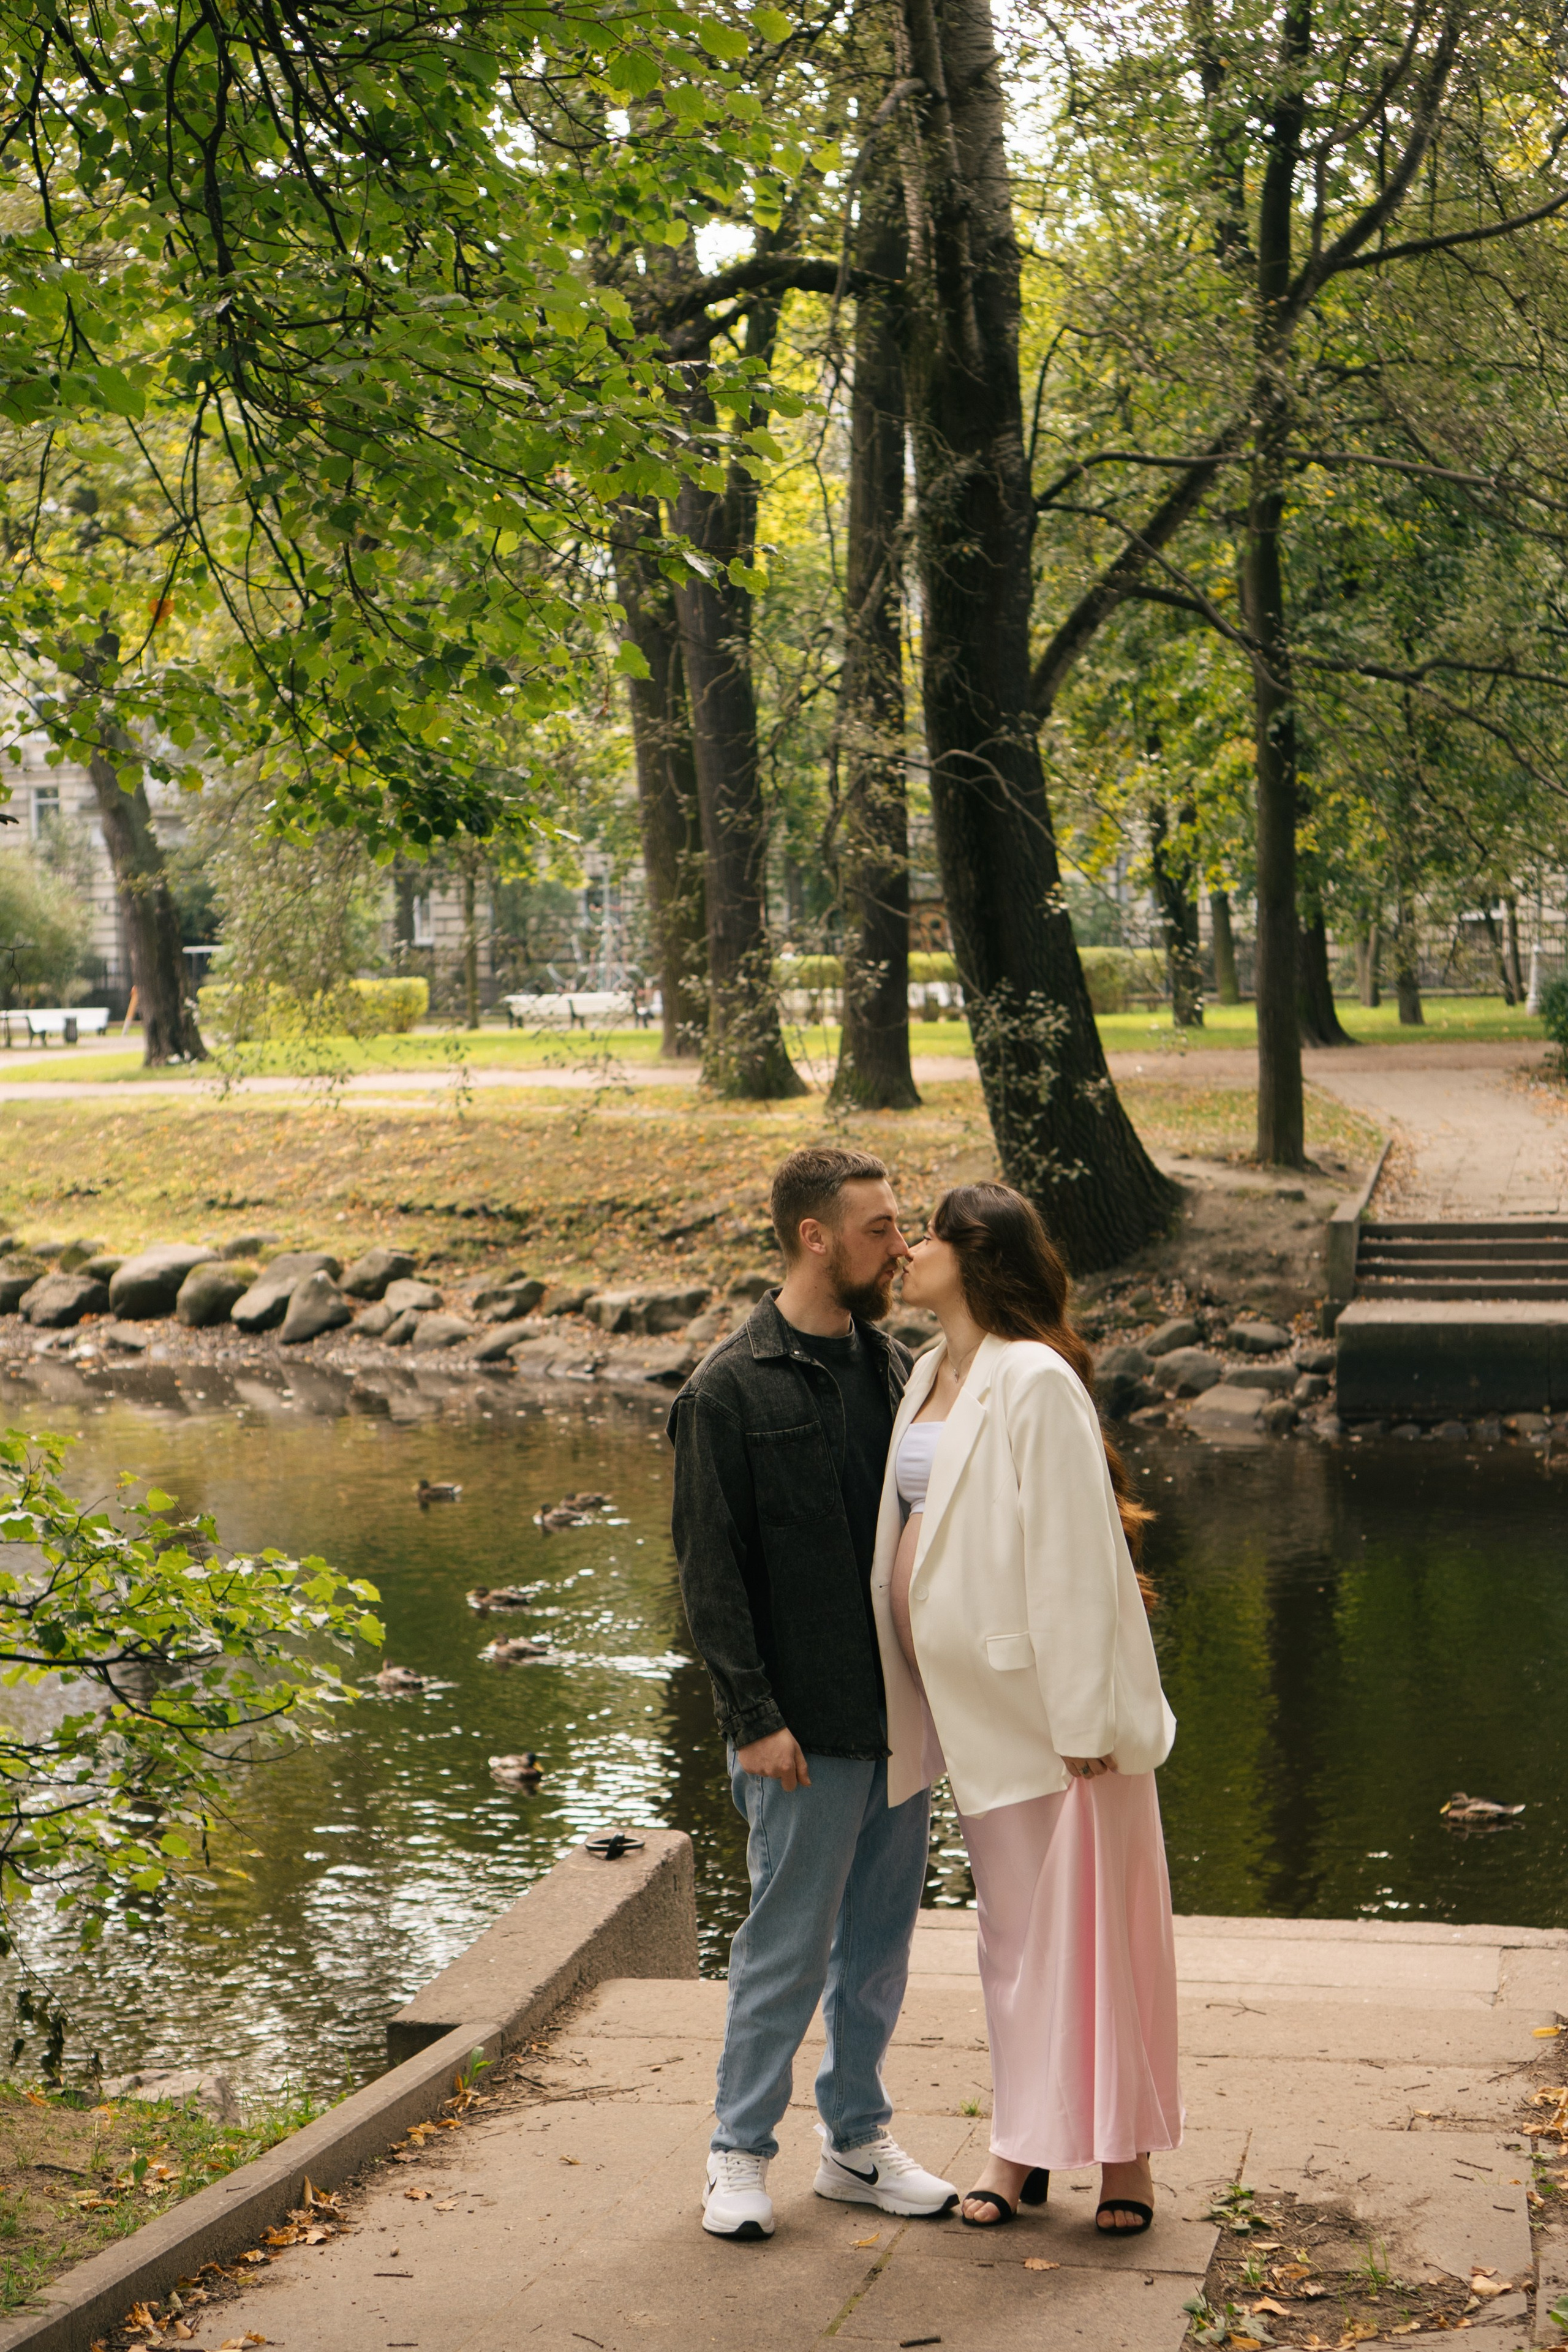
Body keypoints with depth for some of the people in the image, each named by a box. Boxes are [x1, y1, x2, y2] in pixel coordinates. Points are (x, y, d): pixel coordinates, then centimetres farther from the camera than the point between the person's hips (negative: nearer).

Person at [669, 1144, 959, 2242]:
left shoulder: (896, 1369, 9)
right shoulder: (733, 1388, -9)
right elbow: (712, 1568, -10)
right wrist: (754, 1717, -15)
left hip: (903, 1711, 6)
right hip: (808, 1728, -6)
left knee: (882, 1937, 13)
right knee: (789, 1944, 1)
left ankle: (859, 2140, 26)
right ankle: (742, 2151, 16)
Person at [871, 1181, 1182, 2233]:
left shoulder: (1034, 1383, -16)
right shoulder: (933, 1375, 10)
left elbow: (1074, 1556, -18)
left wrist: (1084, 1716, -19)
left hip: (1049, 1699, -8)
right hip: (972, 1703, 8)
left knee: (1089, 1916, 2)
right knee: (1011, 1919, 14)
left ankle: (1124, 2151, 12)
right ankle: (1022, 2145, 23)